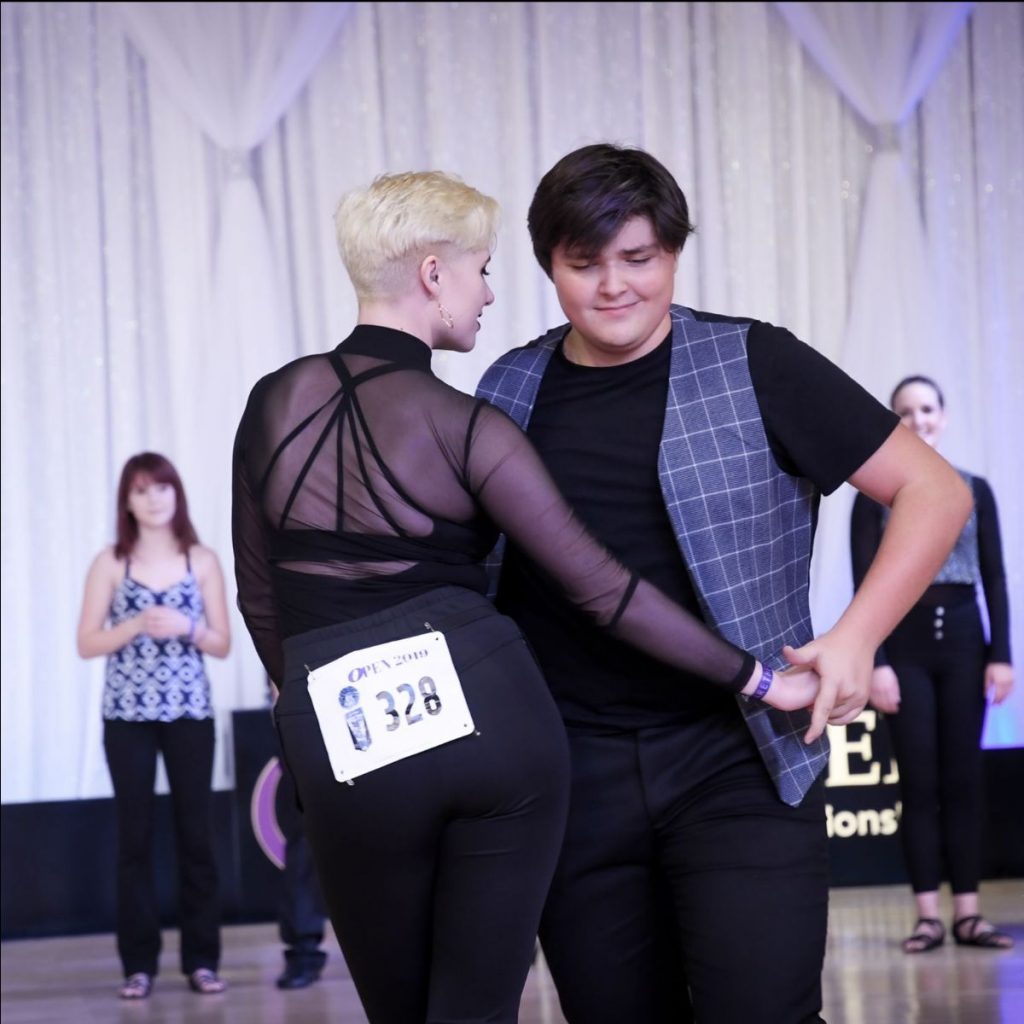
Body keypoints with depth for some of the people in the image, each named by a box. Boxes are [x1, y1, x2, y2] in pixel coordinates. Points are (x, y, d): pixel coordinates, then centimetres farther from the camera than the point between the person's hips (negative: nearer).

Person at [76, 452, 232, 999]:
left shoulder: (202, 562, 4)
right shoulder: (110, 563, 2)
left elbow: (223, 644, 6)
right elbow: (87, 643, -1)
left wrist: (185, 628, -13)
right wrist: (138, 625, -15)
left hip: (189, 712, 1)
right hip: (128, 714, 0)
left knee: (196, 832, 2)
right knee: (135, 836, 1)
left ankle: (201, 959, 7)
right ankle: (139, 962, 5)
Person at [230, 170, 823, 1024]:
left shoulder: (275, 402, 5)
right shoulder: (465, 426, -5)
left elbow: (261, 601, 13)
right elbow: (600, 587, -7)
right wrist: (757, 680, -2)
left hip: (348, 743, 2)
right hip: (496, 715, -2)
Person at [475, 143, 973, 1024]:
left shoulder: (755, 367, -2)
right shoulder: (511, 392, 8)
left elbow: (933, 491, -1)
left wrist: (854, 639, -11)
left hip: (737, 760, -3)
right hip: (572, 774, 4)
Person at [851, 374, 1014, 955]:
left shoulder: (975, 490, 8)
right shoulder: (876, 495, 2)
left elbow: (995, 579, 6)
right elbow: (866, 586, -2)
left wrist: (1001, 655, -2)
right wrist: (876, 663, -11)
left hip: (964, 639, 2)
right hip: (905, 643, -2)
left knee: (965, 776, 1)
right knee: (920, 780, -2)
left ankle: (969, 913, 3)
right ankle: (929, 916, 0)